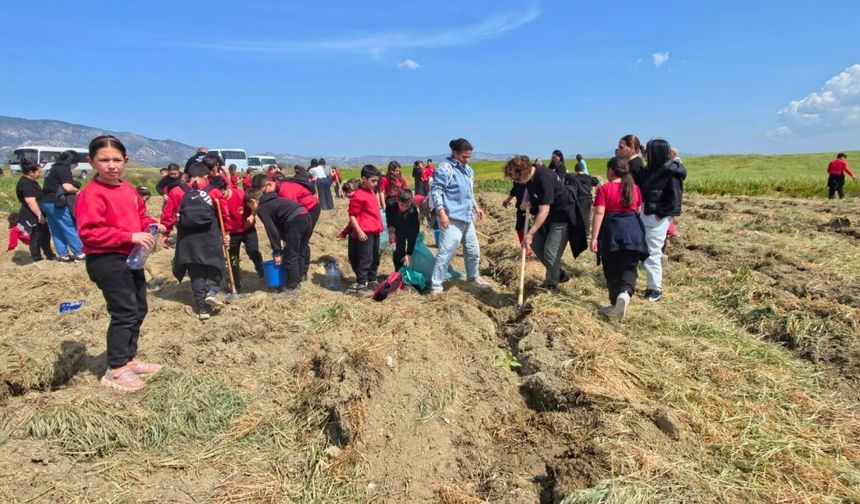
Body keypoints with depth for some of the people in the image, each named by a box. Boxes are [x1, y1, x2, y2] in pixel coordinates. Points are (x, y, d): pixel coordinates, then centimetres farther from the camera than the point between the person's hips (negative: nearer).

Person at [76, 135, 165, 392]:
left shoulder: (129, 189, 9)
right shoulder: (92, 193, -16)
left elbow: (140, 216, 22)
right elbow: (89, 232, -24)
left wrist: (151, 226, 0)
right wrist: (131, 236, -27)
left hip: (131, 258, 9)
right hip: (106, 261, -9)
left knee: (139, 310, 16)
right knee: (125, 313, -6)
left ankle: (129, 359, 31)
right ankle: (115, 371, 7)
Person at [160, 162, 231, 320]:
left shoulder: (177, 192, 3)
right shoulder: (214, 192, 3)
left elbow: (168, 214, 1)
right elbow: (224, 214, 4)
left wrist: (165, 233, 10)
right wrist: (225, 233, 15)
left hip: (187, 238, 1)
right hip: (210, 237, -1)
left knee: (196, 273, 9)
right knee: (213, 266, 17)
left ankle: (203, 308, 9)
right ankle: (212, 292, -9)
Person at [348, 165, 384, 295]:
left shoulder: (371, 192, 11)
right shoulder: (358, 195, -15)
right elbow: (352, 215, -15)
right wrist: (359, 231, -19)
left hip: (375, 231, 9)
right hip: (365, 233, -9)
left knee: (375, 259, 17)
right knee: (365, 260, -5)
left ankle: (372, 282, 30)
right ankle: (360, 286, 2)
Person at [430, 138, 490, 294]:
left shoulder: (468, 170, 16)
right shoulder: (445, 168, -11)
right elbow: (435, 191, -15)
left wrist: (476, 207, 19)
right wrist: (441, 212, -22)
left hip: (467, 218, 9)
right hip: (452, 219, -9)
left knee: (473, 250, 18)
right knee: (446, 252, -9)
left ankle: (473, 277, 38)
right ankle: (436, 286, -1)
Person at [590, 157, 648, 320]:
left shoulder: (604, 189, -5)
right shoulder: (634, 188, 9)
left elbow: (599, 213, -12)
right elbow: (638, 211, 19)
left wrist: (594, 238, -13)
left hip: (612, 232, -3)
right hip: (633, 231, 3)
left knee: (612, 270, 10)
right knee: (629, 267, 3)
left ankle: (615, 304, 16)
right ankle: (625, 293, -25)